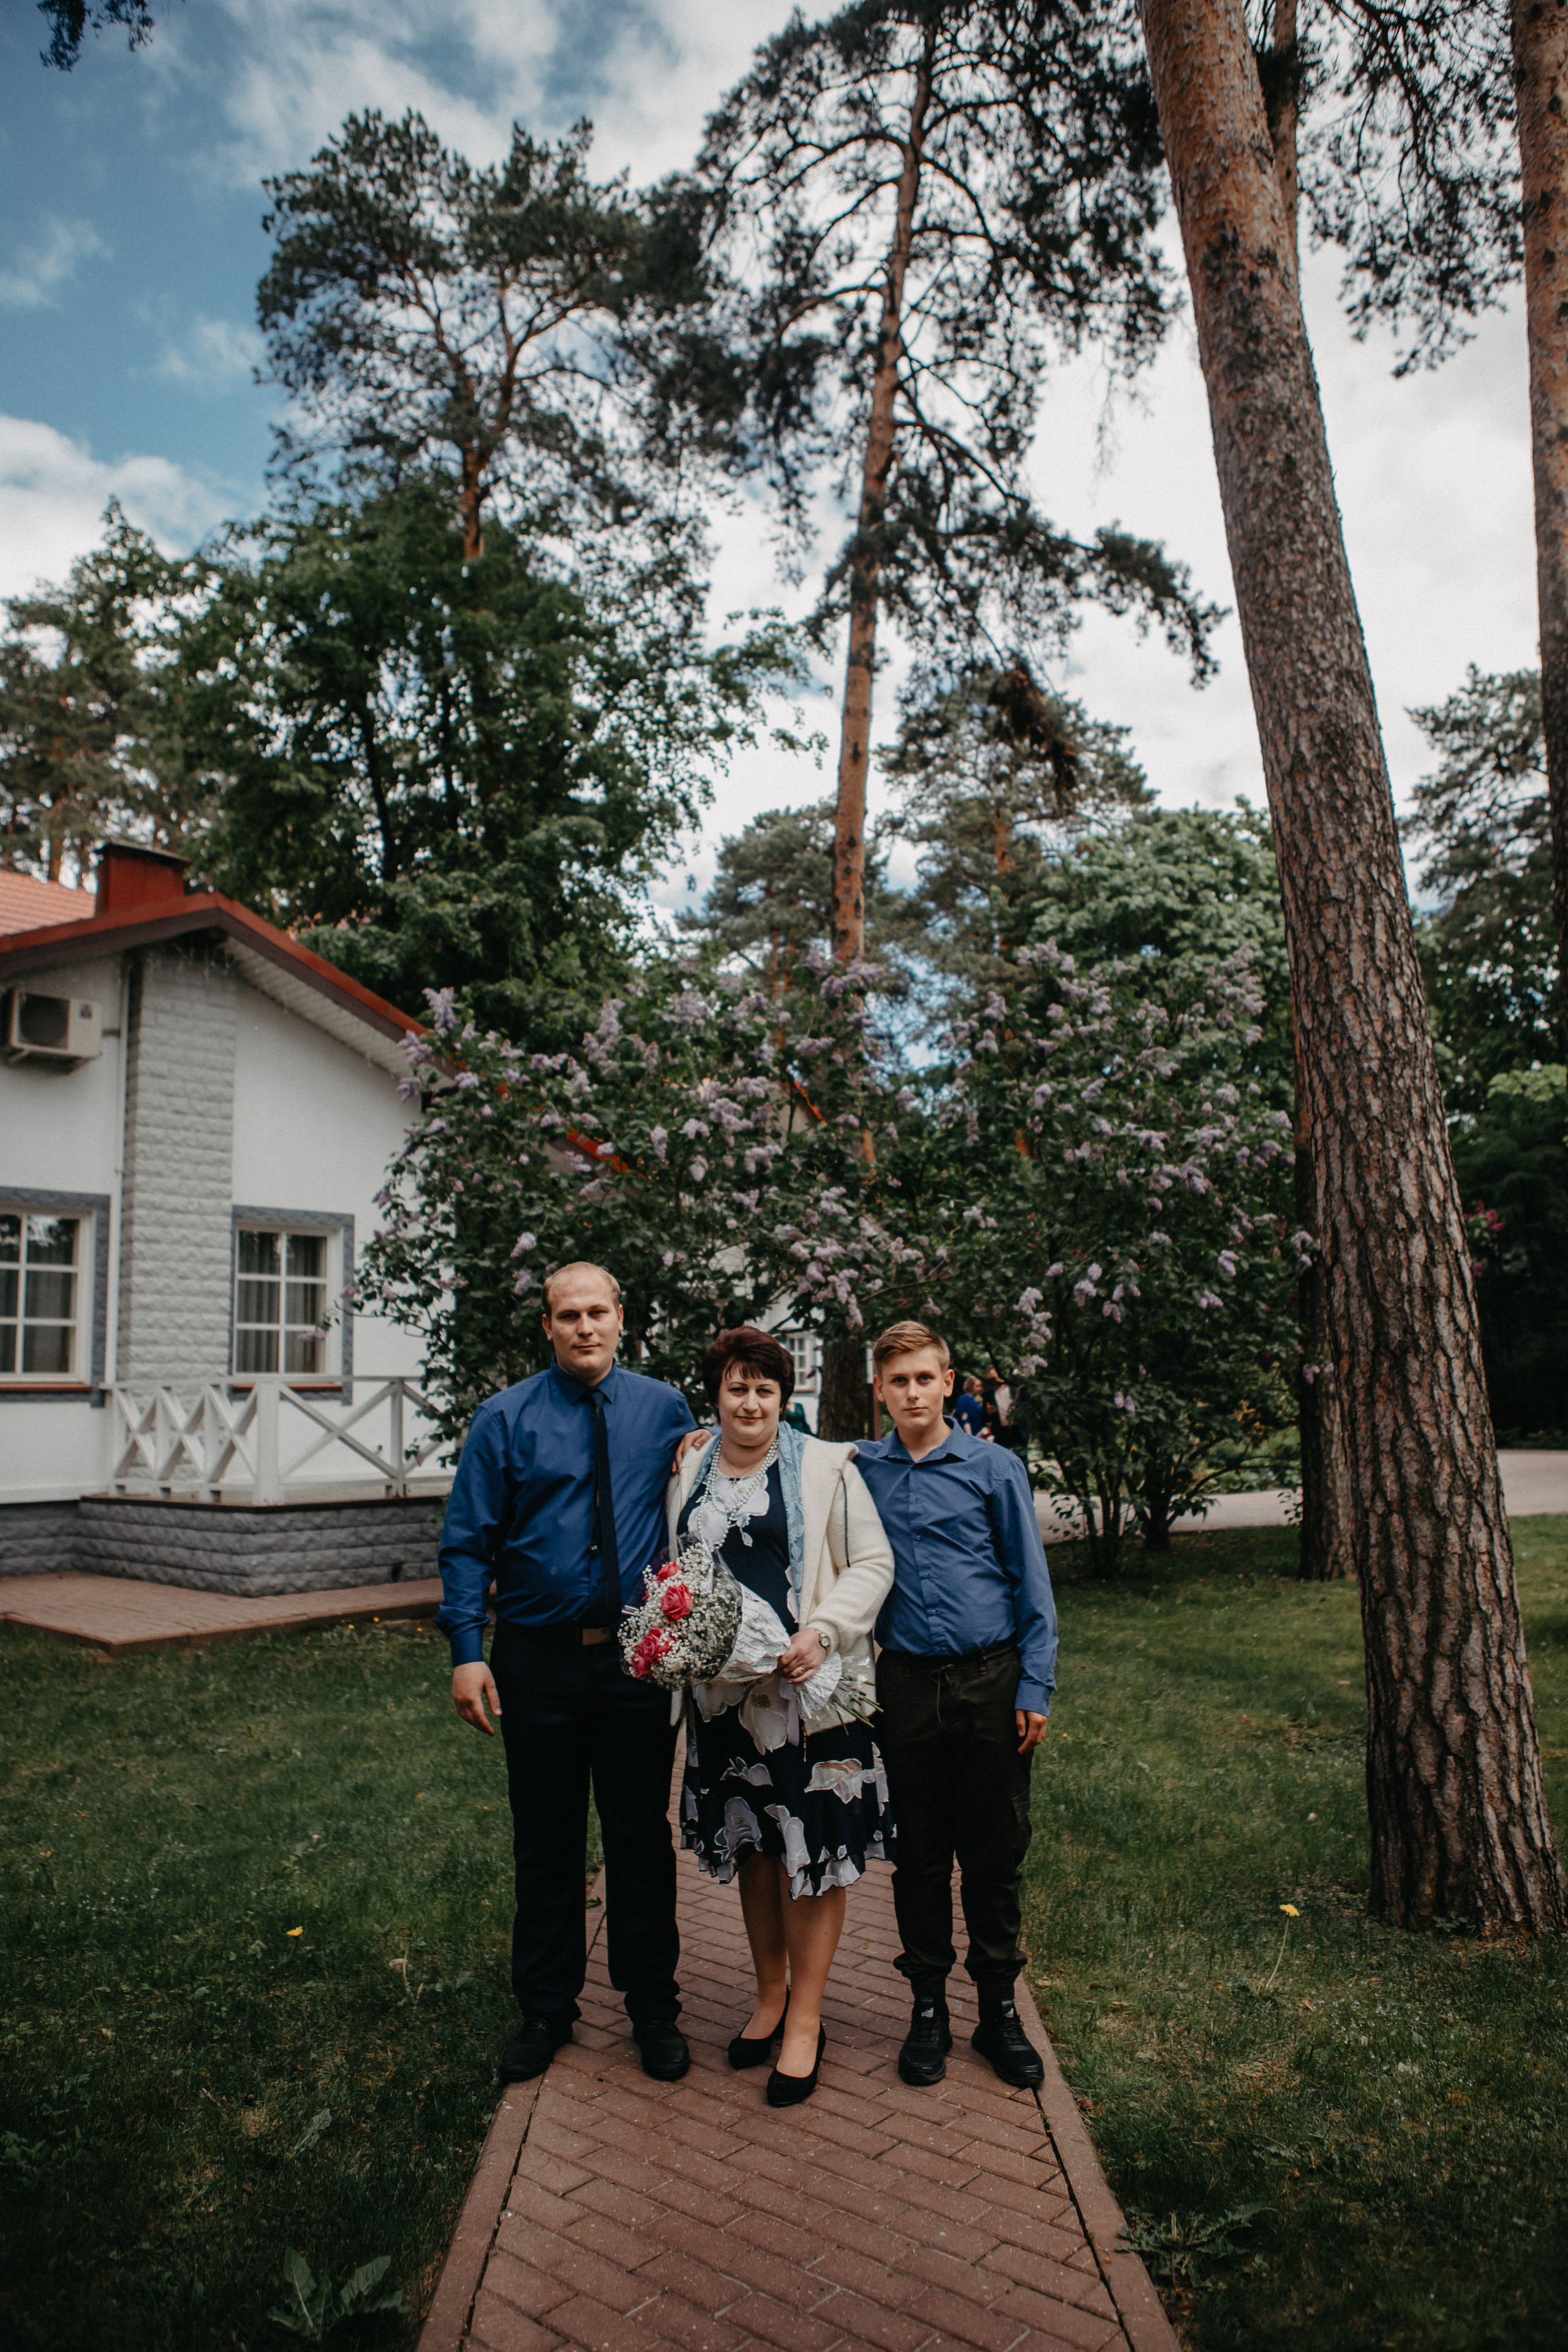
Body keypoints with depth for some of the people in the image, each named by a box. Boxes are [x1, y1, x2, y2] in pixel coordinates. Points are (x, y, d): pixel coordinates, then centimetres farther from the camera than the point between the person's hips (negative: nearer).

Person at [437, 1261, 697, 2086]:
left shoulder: (665, 1408, 2)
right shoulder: (504, 1418, -2)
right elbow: (468, 1542, -3)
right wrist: (466, 1650, -11)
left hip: (639, 1658, 1)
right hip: (538, 1659, 0)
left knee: (642, 1837, 11)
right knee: (545, 1841, 12)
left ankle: (653, 2009, 29)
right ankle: (545, 2009, 31)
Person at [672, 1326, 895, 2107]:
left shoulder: (825, 1468, -4)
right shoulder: (688, 1473, 8)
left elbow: (872, 1564, -5)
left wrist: (821, 1633, -18)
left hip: (812, 1690, -4)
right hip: (725, 1692, 4)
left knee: (812, 1850, 3)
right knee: (750, 1846, 16)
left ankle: (806, 2021, 18)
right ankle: (769, 1993, 34)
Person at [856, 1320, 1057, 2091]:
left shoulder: (994, 1468, -1)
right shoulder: (859, 1471, 3)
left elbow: (1032, 1584, 2)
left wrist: (1035, 1688, -1)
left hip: (989, 1680, -1)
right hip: (907, 1683, 1)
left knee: (995, 1853, 8)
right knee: (918, 1854, 10)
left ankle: (998, 2006, 24)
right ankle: (928, 2006, 26)